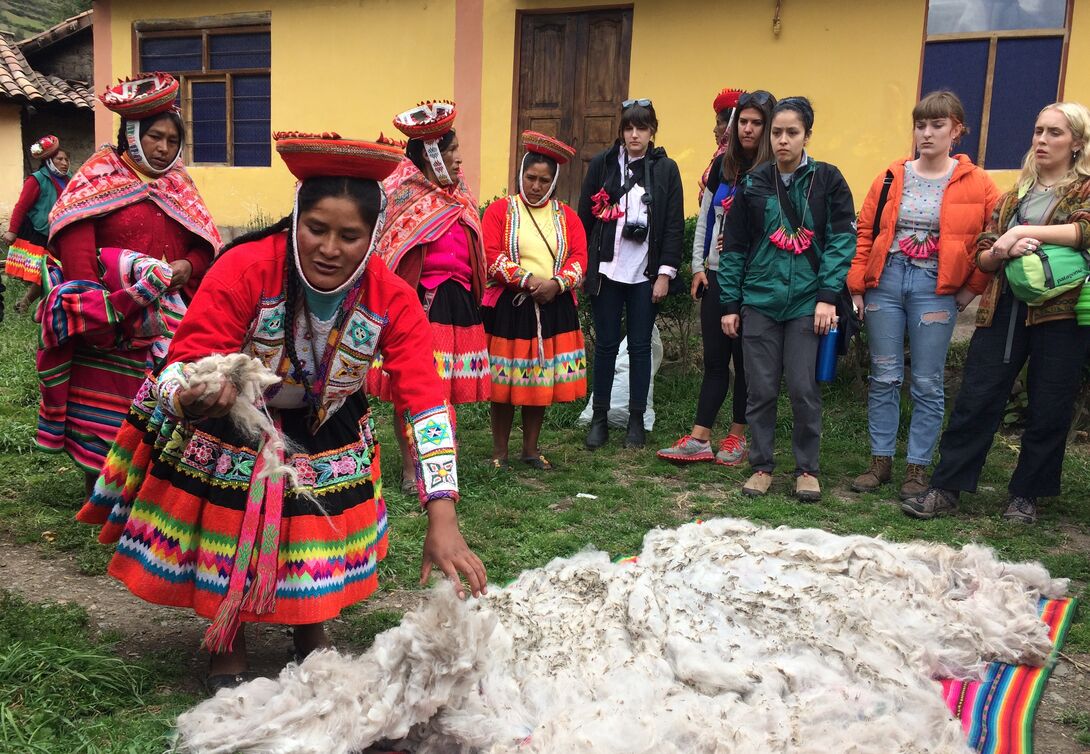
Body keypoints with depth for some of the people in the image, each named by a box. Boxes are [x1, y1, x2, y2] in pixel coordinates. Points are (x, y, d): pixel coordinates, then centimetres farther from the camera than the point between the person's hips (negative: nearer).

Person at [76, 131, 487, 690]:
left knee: (317, 531, 10)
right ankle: (227, 647, 37)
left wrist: (442, 522, -36)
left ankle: (310, 629, 42)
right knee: (228, 544, 7)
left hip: (325, 435, 2)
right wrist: (189, 400, -58)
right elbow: (183, 365, -30)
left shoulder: (391, 299, -23)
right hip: (227, 428, -2)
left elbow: (424, 399, -27)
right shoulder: (243, 270, -31)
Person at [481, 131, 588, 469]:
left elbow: (579, 257, 2)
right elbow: (491, 256, -10)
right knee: (505, 379, 2)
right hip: (509, 307, -3)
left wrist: (557, 283, -16)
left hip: (555, 308, 3)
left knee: (543, 380, 8)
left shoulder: (566, 215, 11)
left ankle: (531, 448, 22)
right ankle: (499, 451, 14)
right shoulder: (500, 210, 1)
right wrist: (527, 281, -19)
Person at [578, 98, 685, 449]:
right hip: (606, 271, 0)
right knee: (605, 345, 5)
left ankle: (636, 420, 17)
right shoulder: (602, 164, 3)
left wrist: (665, 273, -5)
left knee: (640, 346, 6)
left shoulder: (666, 169, 3)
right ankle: (599, 418, 16)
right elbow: (585, 217, 4)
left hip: (646, 275, 0)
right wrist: (581, 266, 1)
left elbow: (674, 225, 1)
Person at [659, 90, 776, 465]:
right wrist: (698, 265, 8)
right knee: (714, 358, 6)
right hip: (716, 275, 4)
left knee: (745, 359, 6)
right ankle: (699, 438, 8)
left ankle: (737, 436, 18)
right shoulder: (723, 164, 9)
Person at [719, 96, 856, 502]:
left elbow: (842, 240, -2)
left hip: (807, 302, -2)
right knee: (761, 389, 5)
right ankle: (761, 465, 19)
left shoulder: (827, 180, 1)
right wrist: (730, 304, 5)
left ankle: (807, 469, 16)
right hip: (759, 301, 2)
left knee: (804, 389, 0)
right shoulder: (754, 184, 6)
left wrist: (828, 295, -11)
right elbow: (734, 247, 8)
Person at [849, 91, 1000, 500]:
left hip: (935, 288, -2)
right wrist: (857, 286, 1)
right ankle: (880, 462, 18)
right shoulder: (892, 177, 6)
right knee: (884, 378, 7)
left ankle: (917, 468, 14)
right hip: (885, 282, 2)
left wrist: (973, 286, 0)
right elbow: (865, 233, 6)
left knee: (927, 384, 3)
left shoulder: (976, 184, -1)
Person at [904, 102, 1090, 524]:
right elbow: (982, 257, 13)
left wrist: (1022, 233, -21)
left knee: (1049, 409, 4)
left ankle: (1026, 494, 18)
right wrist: (1004, 251, -9)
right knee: (976, 399, 0)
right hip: (1004, 309, 3)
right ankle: (946, 489, 5)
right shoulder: (1013, 196, 18)